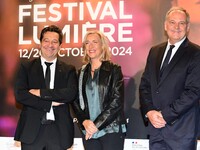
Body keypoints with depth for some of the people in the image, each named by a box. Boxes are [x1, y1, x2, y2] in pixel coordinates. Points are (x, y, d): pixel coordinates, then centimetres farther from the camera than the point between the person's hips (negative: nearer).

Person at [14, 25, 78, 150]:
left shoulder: (69, 70, 7)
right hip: (31, 130, 0)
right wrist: (50, 103, -11)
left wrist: (41, 93, -13)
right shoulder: (26, 67, 6)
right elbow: (20, 95, -6)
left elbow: (72, 93, -9)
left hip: (59, 131, 1)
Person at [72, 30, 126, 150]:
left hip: (111, 130, -3)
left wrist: (97, 124, -12)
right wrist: (84, 121, -9)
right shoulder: (82, 72, 11)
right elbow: (76, 101, 9)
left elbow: (117, 100, -8)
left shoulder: (114, 69, 0)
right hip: (89, 132, 3)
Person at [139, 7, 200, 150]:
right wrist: (149, 112, -4)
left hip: (181, 128, -5)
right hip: (156, 126, 5)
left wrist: (165, 115, -14)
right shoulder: (155, 51, 12)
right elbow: (145, 85, 11)